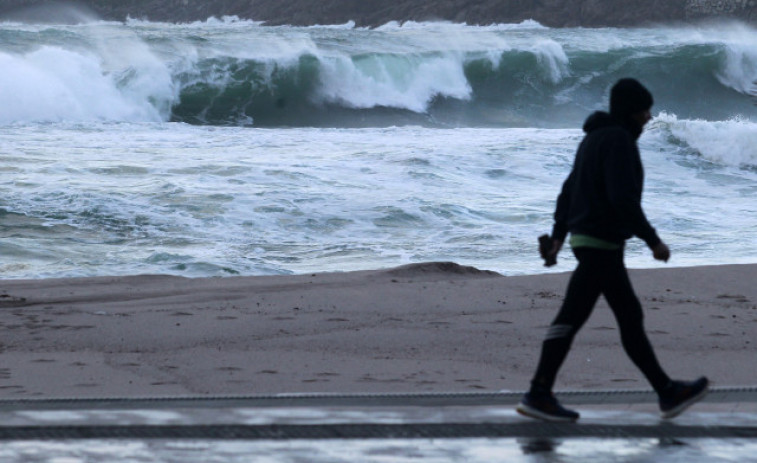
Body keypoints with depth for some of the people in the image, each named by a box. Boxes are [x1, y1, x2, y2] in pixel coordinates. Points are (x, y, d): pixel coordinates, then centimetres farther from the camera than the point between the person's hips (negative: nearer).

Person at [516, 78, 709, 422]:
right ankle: (538, 395, -8)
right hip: (601, 243, -11)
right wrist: (653, 241, -19)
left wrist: (558, 238, 23)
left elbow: (569, 191, 21)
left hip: (586, 238, 11)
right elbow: (623, 198, -23)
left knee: (630, 317, 10)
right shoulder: (618, 140, -14)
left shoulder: (595, 139, 17)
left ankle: (667, 393, 12)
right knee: (572, 317, -9)